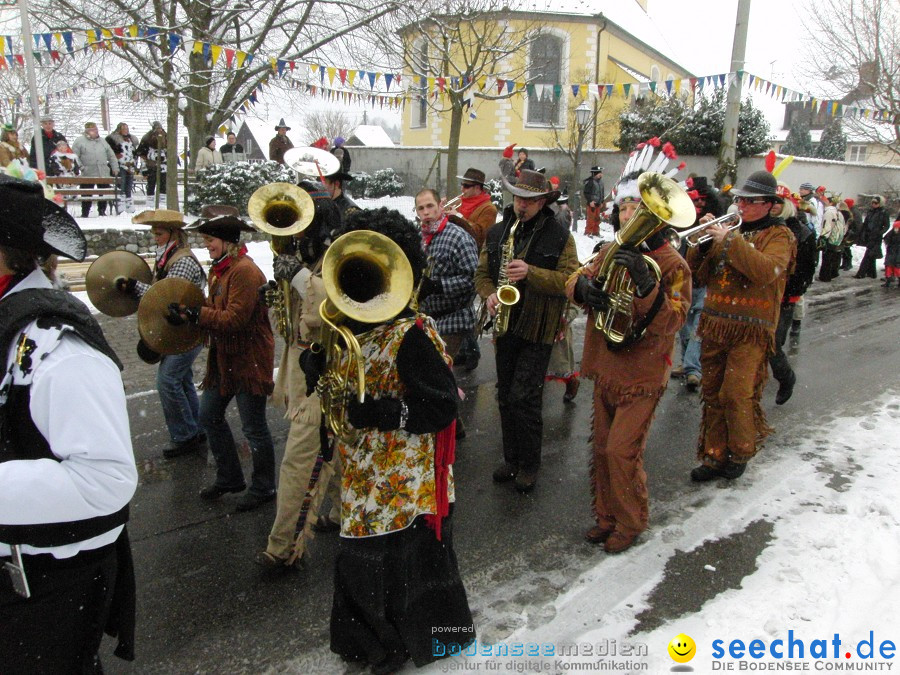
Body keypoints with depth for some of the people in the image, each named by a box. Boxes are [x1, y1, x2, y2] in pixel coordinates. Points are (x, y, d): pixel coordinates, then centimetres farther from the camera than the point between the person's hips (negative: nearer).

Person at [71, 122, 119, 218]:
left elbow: (111, 156, 16)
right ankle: (84, 213, 9)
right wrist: (80, 167, -13)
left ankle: (102, 211, 20)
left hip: (104, 174, 4)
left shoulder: (102, 141, 14)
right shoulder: (79, 141, 0)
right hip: (88, 174, -4)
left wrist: (115, 168, 9)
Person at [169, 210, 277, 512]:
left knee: (253, 427, 2)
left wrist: (194, 314, -23)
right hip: (224, 358, 10)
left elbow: (234, 319, -24)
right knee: (209, 416, 16)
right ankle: (229, 478, 32)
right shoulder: (219, 269, 11)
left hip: (249, 359, -10)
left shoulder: (244, 270, -20)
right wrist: (190, 314, -5)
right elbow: (216, 310, 12)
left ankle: (263, 488, 19)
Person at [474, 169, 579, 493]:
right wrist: (489, 294, -9)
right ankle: (511, 458, 27)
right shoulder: (497, 232, 8)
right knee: (506, 396, 12)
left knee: (523, 397, -7)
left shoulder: (560, 236, -5)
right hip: (505, 325, 5)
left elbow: (570, 280, -13)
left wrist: (531, 273, -25)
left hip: (538, 329, -5)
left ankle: (529, 464, 12)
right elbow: (482, 272, 12)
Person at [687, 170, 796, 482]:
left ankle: (741, 453, 14)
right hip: (715, 326, 6)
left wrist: (731, 241, -20)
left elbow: (766, 271, -23)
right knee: (713, 395, 9)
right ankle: (715, 456, 20)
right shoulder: (729, 229, 15)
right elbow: (699, 275, 11)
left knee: (737, 395, -9)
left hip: (751, 330, -5)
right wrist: (704, 244, -5)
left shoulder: (778, 235, -1)